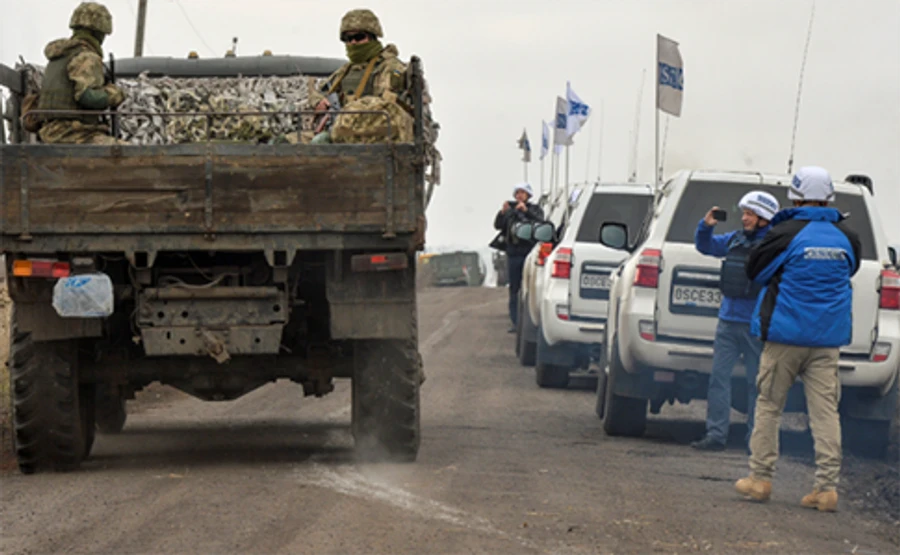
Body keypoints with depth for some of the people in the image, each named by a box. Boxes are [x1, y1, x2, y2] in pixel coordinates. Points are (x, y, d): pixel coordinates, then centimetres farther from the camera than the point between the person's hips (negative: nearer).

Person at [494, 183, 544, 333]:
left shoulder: (535, 209, 6)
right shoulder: (510, 209, 11)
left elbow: (540, 222, -14)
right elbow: (498, 225, 0)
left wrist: (526, 211, -26)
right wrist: (502, 212, -18)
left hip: (530, 252, -2)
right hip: (513, 253, 3)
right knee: (514, 288, 2)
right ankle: (516, 322, 5)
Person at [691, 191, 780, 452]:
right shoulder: (735, 239, 10)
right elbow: (705, 247, 24)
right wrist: (706, 226, 6)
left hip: (756, 326, -6)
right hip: (728, 321, 6)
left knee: (756, 383, 4)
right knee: (719, 378, 2)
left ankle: (756, 438, 11)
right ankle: (716, 434, 6)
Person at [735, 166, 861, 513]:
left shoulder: (786, 234, -10)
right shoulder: (846, 238, 3)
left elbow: (755, 271, 1)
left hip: (786, 333, -3)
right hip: (829, 338, 3)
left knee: (769, 406, 9)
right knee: (825, 410, 2)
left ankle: (760, 479, 12)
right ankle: (828, 487, -3)